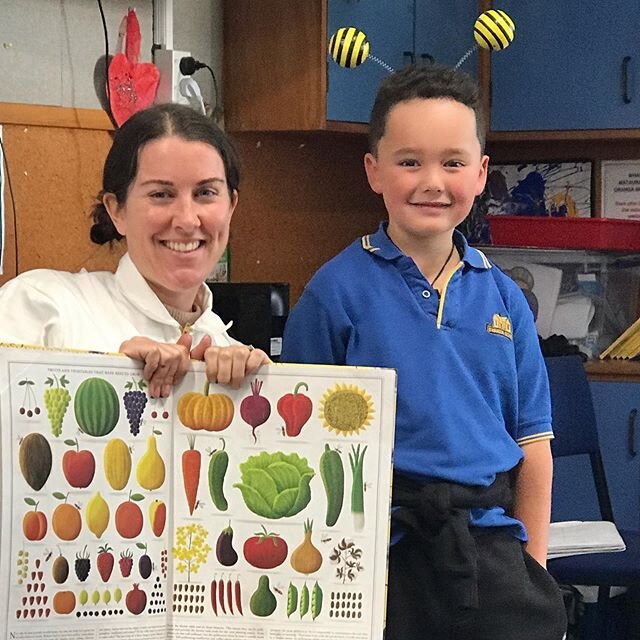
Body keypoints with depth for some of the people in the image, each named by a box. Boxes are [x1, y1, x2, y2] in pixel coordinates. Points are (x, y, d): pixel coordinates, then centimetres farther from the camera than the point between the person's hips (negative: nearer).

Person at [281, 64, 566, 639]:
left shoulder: (502, 297, 6)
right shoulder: (337, 290, -4)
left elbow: (532, 444, 8)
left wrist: (534, 570, 5)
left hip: (489, 543, 3)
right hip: (383, 543, -3)